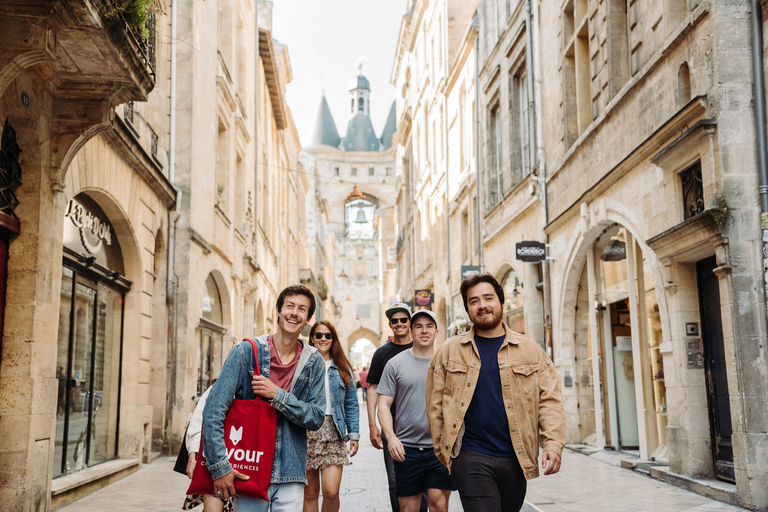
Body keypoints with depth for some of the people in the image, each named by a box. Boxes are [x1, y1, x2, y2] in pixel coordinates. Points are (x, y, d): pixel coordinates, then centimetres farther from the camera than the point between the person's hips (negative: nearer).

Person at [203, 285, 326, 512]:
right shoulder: (246, 351, -7)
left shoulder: (314, 362, 3)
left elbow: (316, 418, -1)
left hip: (290, 471, 3)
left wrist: (277, 396, -15)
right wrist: (220, 466, -15)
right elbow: (213, 411, -10)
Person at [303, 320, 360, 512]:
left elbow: (351, 404, 11)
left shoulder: (342, 368, 11)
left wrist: (354, 434, 3)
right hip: (306, 430, 0)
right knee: (310, 493, 5)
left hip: (333, 432, 0)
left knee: (331, 492, -11)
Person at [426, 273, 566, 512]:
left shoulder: (530, 350, 7)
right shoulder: (450, 351, 6)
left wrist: (554, 444, -9)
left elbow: (549, 400, 3)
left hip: (516, 459, 2)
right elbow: (435, 405, 8)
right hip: (471, 459, -2)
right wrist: (444, 451, 3)